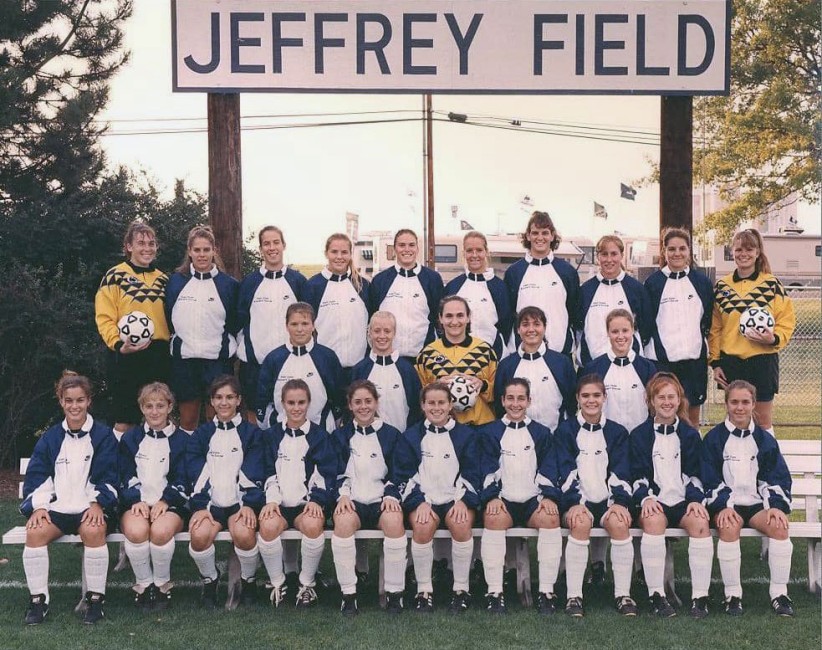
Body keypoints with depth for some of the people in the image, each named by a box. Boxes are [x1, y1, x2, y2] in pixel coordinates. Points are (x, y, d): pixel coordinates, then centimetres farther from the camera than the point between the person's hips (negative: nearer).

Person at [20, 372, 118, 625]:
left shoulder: (103, 436, 6)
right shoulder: (50, 438, 14)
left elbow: (108, 477, 0)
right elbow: (37, 476, 9)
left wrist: (98, 504, -15)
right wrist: (39, 506, -8)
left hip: (91, 507, -3)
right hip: (56, 507, 3)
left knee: (93, 531, -35)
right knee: (35, 532, -28)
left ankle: (96, 597, -21)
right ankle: (38, 599, -14)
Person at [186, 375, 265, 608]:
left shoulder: (251, 433, 11)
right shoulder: (201, 434, 14)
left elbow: (253, 473, 1)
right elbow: (196, 473, 4)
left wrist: (249, 505, -13)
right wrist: (201, 506, -10)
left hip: (240, 502, -1)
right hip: (209, 503, 1)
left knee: (244, 533, -32)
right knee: (199, 534, -30)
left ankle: (249, 581, -3)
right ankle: (209, 581, -1)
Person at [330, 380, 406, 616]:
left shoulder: (391, 435, 13)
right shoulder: (340, 436, 15)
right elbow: (336, 473, 10)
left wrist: (391, 496, -8)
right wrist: (342, 494, -9)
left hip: (381, 501, 0)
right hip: (352, 500, 0)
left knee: (394, 520, -35)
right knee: (344, 520, -35)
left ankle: (394, 592, -22)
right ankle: (348, 593, -26)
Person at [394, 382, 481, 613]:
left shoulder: (465, 435, 11)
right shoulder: (410, 436, 11)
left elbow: (472, 474, 5)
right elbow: (405, 475, 5)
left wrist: (463, 501, -11)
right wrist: (420, 502, -11)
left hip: (456, 499, 0)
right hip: (422, 500, 0)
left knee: (461, 525, -31)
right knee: (422, 527, -31)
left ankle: (461, 589, -16)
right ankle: (424, 590, -17)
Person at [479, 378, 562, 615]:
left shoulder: (541, 433, 19)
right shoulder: (490, 432, 15)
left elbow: (548, 469, 10)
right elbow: (488, 469, 5)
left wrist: (549, 496, -8)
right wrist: (492, 497, -13)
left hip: (533, 500, 1)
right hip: (502, 499, -1)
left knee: (551, 517, -32)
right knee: (494, 518, -35)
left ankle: (547, 591, -26)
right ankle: (494, 591, -30)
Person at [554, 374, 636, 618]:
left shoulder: (617, 432, 13)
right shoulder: (565, 431, 8)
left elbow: (621, 471, 4)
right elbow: (566, 471, -3)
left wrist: (620, 502, -13)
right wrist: (574, 503, -18)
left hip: (608, 501, 2)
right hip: (577, 501, -1)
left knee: (619, 523, -31)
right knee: (580, 523, -34)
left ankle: (623, 595, -20)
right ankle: (574, 596, -27)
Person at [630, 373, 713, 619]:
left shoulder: (690, 435, 16)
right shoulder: (640, 435, 11)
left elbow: (694, 474, 11)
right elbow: (637, 475, 4)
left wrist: (696, 499, -7)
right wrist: (645, 498, -14)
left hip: (684, 502, 2)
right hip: (654, 502, -2)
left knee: (700, 522, -31)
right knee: (653, 520, -36)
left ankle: (700, 596, -25)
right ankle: (656, 595, -31)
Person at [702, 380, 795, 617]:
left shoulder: (765, 440, 13)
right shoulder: (714, 439, 5)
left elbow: (777, 478, 9)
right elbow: (710, 479, -1)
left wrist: (776, 506, -9)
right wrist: (724, 506, -16)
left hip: (757, 504, 2)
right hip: (725, 505, -2)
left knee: (779, 525, -29)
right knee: (729, 527, -35)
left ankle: (779, 593, -18)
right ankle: (732, 595, -23)